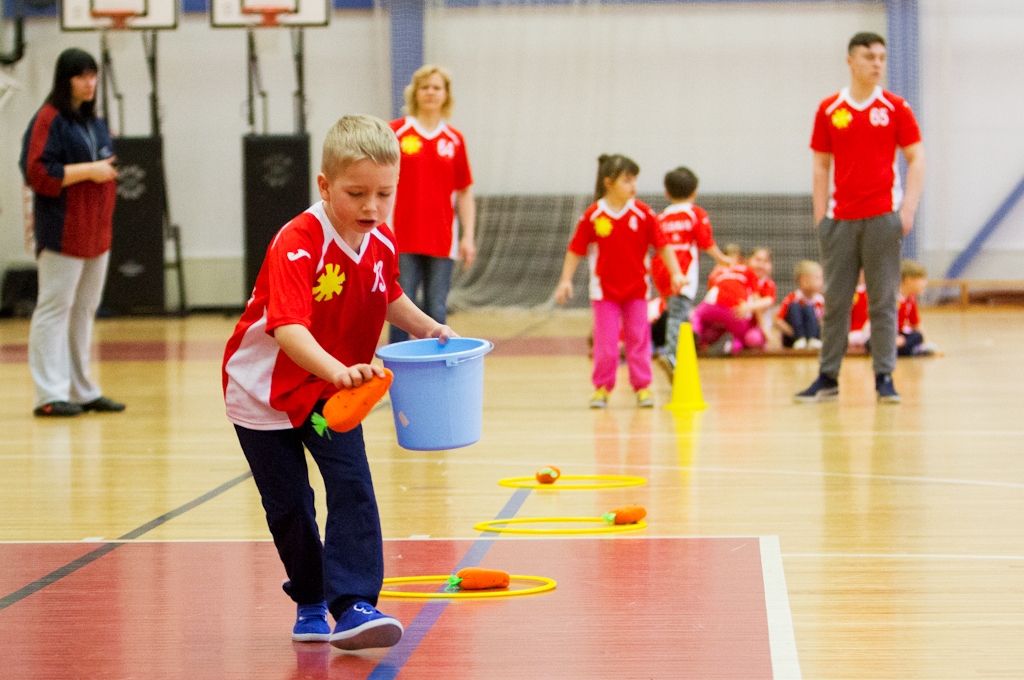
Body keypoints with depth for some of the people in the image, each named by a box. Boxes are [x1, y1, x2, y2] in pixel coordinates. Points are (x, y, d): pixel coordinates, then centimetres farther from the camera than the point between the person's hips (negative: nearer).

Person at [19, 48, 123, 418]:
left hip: (96, 232, 8)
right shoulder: (48, 120, -9)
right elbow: (39, 174, -18)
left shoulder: (95, 122, 16)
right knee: (54, 308, -6)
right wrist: (88, 169, -18)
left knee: (84, 310, 12)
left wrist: (109, 170, 9)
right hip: (63, 232, -8)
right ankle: (49, 394, -5)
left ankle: (83, 390, 19)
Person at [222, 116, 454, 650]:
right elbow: (288, 329, -45)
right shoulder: (296, 245, -31)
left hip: (333, 390, 4)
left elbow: (389, 298, 16)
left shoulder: (382, 243, -9)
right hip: (266, 390, -4)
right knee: (288, 505, 5)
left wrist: (425, 326, 0)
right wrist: (336, 369, -60)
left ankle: (352, 605, -18)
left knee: (352, 487, -14)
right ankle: (311, 603, 26)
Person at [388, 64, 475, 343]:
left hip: (441, 241, 2)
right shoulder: (396, 132, 0)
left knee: (436, 312, 5)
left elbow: (464, 194, 11)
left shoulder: (454, 140, 8)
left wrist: (468, 236, 3)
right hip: (403, 241, -2)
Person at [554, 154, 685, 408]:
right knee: (605, 341, 0)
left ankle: (642, 387, 15)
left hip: (636, 288, 1)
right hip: (605, 290, -1)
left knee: (638, 338, 5)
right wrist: (566, 280, -8)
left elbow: (662, 245, -4)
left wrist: (676, 273, -12)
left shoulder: (643, 214, -7)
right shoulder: (593, 216, -10)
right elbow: (575, 250, -4)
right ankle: (602, 387, 12)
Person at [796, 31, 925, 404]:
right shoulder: (829, 110, 6)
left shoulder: (896, 108, 2)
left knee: (883, 300, 0)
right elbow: (821, 166, 10)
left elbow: (916, 159, 2)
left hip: (883, 217, -2)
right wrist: (820, 216, 4)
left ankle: (884, 377, 5)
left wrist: (908, 208, -8)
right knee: (835, 300, 4)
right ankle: (828, 377, 11)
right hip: (841, 218, 2)